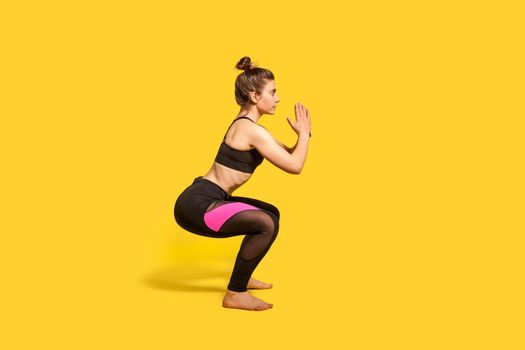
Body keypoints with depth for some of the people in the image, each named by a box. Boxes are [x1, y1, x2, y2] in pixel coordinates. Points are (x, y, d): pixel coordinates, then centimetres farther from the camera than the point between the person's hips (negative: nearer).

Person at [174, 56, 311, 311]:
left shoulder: (245, 124, 15)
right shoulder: (252, 130, -16)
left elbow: (288, 155, 21)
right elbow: (294, 166, -17)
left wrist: (302, 135, 4)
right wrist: (304, 132, -4)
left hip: (204, 201, 10)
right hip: (196, 206, -10)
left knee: (271, 213, 20)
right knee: (266, 224, -24)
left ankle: (243, 277, 29)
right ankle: (235, 294, -10)